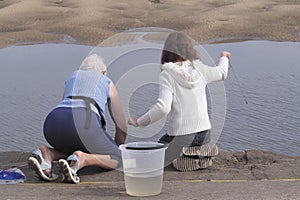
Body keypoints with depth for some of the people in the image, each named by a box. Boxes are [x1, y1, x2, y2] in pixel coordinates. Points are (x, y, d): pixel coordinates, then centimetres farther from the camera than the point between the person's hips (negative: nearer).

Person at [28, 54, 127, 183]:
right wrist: (115, 149, 51)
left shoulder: (71, 79, 38)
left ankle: (47, 154, 0)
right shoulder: (108, 84, 30)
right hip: (83, 123, -4)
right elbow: (122, 126, 33)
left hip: (54, 123, 5)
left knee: (71, 152, 34)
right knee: (116, 160, 15)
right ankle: (80, 159, -16)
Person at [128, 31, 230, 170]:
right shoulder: (199, 69, 4)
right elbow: (222, 73, 24)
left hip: (182, 135, -6)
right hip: (204, 132, 6)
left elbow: (163, 107, -21)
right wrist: (224, 57, 46)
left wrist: (139, 122, -10)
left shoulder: (167, 75, -10)